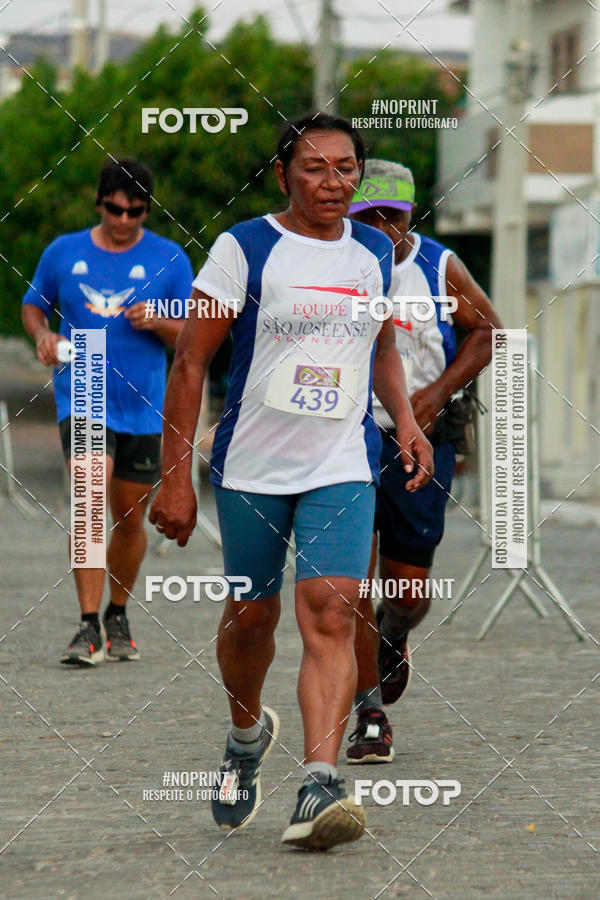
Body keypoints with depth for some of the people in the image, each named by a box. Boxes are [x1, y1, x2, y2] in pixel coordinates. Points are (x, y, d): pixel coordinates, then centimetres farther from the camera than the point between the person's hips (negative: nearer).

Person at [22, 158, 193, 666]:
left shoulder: (169, 259, 3)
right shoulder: (64, 253, 4)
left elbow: (195, 333, 5)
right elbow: (34, 304, 17)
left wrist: (159, 324, -15)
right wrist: (42, 335, -4)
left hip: (143, 407, 1)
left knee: (130, 521, 11)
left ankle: (118, 617, 32)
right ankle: (88, 628, -21)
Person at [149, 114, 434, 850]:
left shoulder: (376, 252, 7)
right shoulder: (242, 250, -7)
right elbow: (190, 361, -6)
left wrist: (404, 419, 8)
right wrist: (175, 477, -11)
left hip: (342, 469, 2)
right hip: (251, 468, -1)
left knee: (329, 615, -16)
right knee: (251, 615, 11)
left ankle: (319, 788, -25)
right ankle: (247, 733, 42)